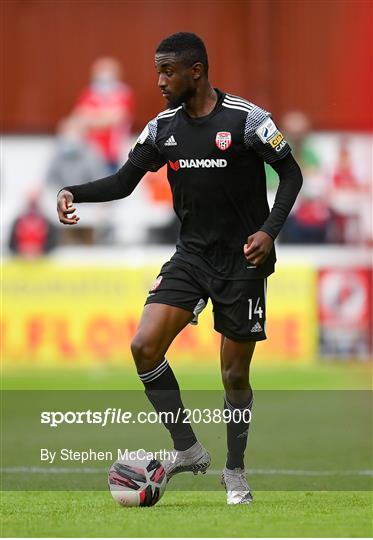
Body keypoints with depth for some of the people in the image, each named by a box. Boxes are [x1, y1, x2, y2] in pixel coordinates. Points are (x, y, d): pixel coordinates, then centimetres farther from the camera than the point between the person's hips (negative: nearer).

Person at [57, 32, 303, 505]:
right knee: (144, 346, -14)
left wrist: (269, 229, -17)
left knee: (235, 374, 2)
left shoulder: (246, 119, -12)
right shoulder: (163, 128, 2)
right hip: (191, 255, 4)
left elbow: (291, 173, -5)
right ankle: (188, 450, 0)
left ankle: (235, 472, 23)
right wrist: (74, 193, -10)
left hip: (243, 260, -4)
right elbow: (123, 182, 7)